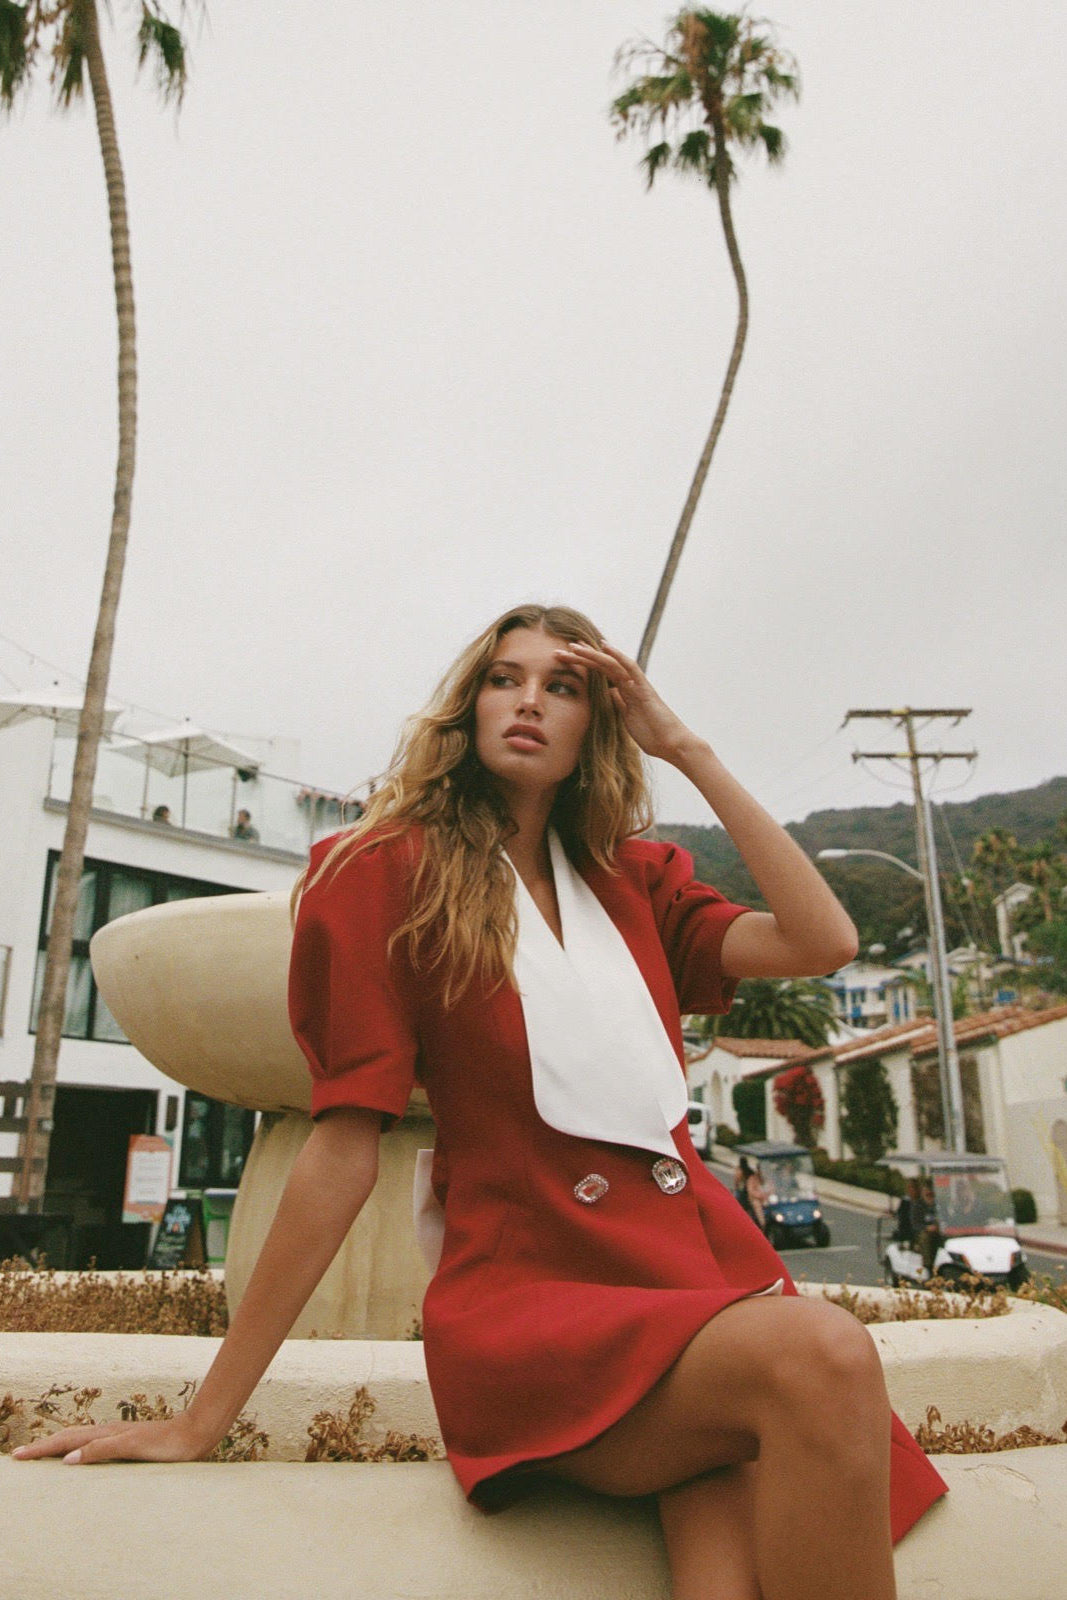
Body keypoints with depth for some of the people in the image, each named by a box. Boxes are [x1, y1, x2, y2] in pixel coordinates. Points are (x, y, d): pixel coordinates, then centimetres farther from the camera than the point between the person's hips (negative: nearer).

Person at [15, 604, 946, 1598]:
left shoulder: (635, 881, 17)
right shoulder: (393, 872, 3)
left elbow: (823, 942, 3)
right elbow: (344, 1143, -1)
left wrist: (688, 751, 5)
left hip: (705, 1260, 4)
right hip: (531, 1291, -3)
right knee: (819, 1358, -30)